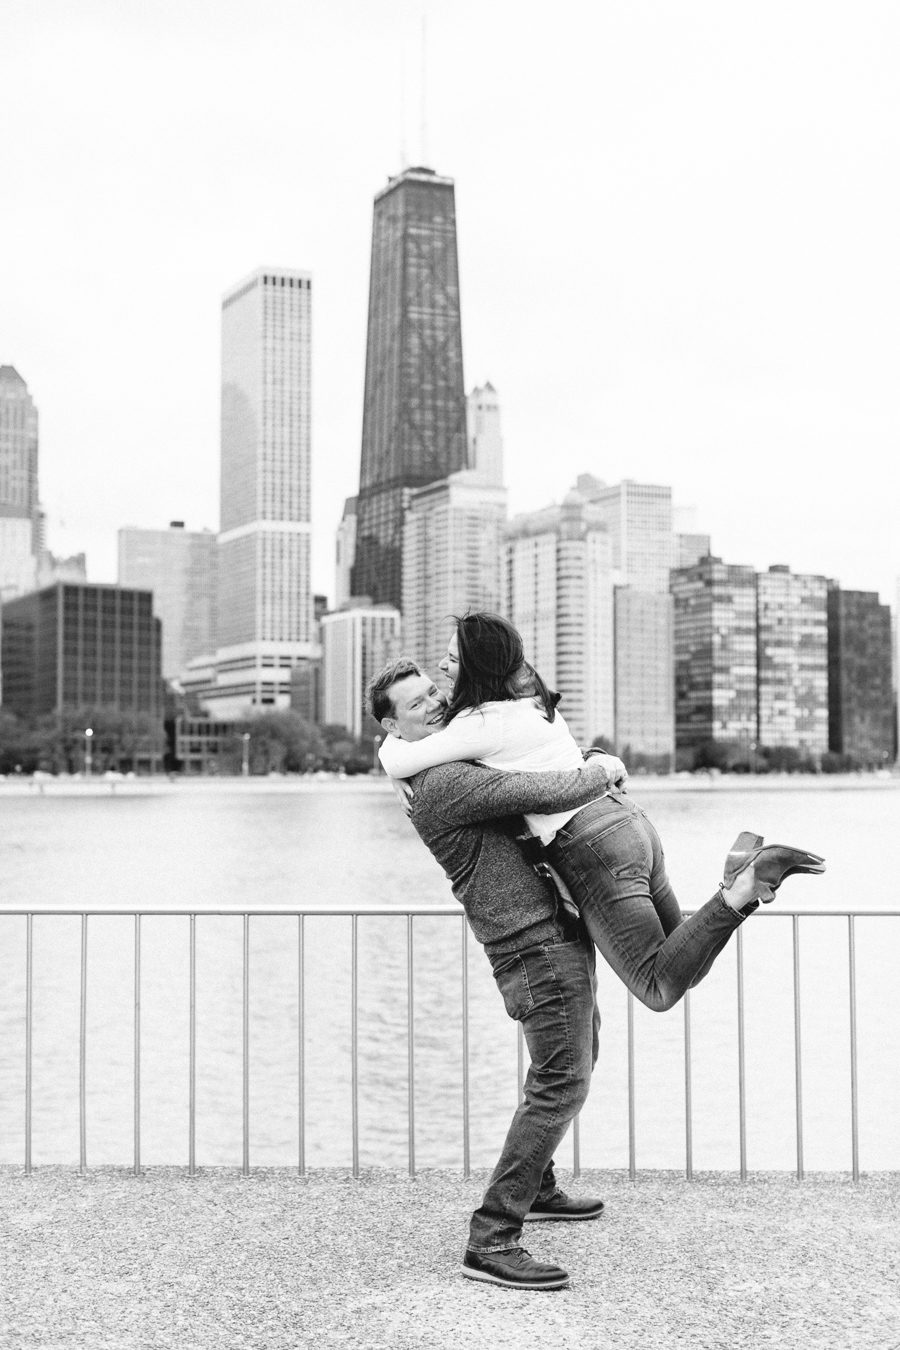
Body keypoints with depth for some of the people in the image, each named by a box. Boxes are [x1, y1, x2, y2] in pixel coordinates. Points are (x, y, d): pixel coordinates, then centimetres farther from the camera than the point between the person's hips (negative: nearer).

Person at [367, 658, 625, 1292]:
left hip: (563, 932, 10)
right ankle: (492, 1241, -11)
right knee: (561, 1085, -13)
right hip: (538, 946, -10)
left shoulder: (469, 766, 14)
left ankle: (536, 1189, 40)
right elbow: (547, 794, -25)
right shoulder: (444, 784, -19)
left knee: (574, 1063, 25)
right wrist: (600, 772, -7)